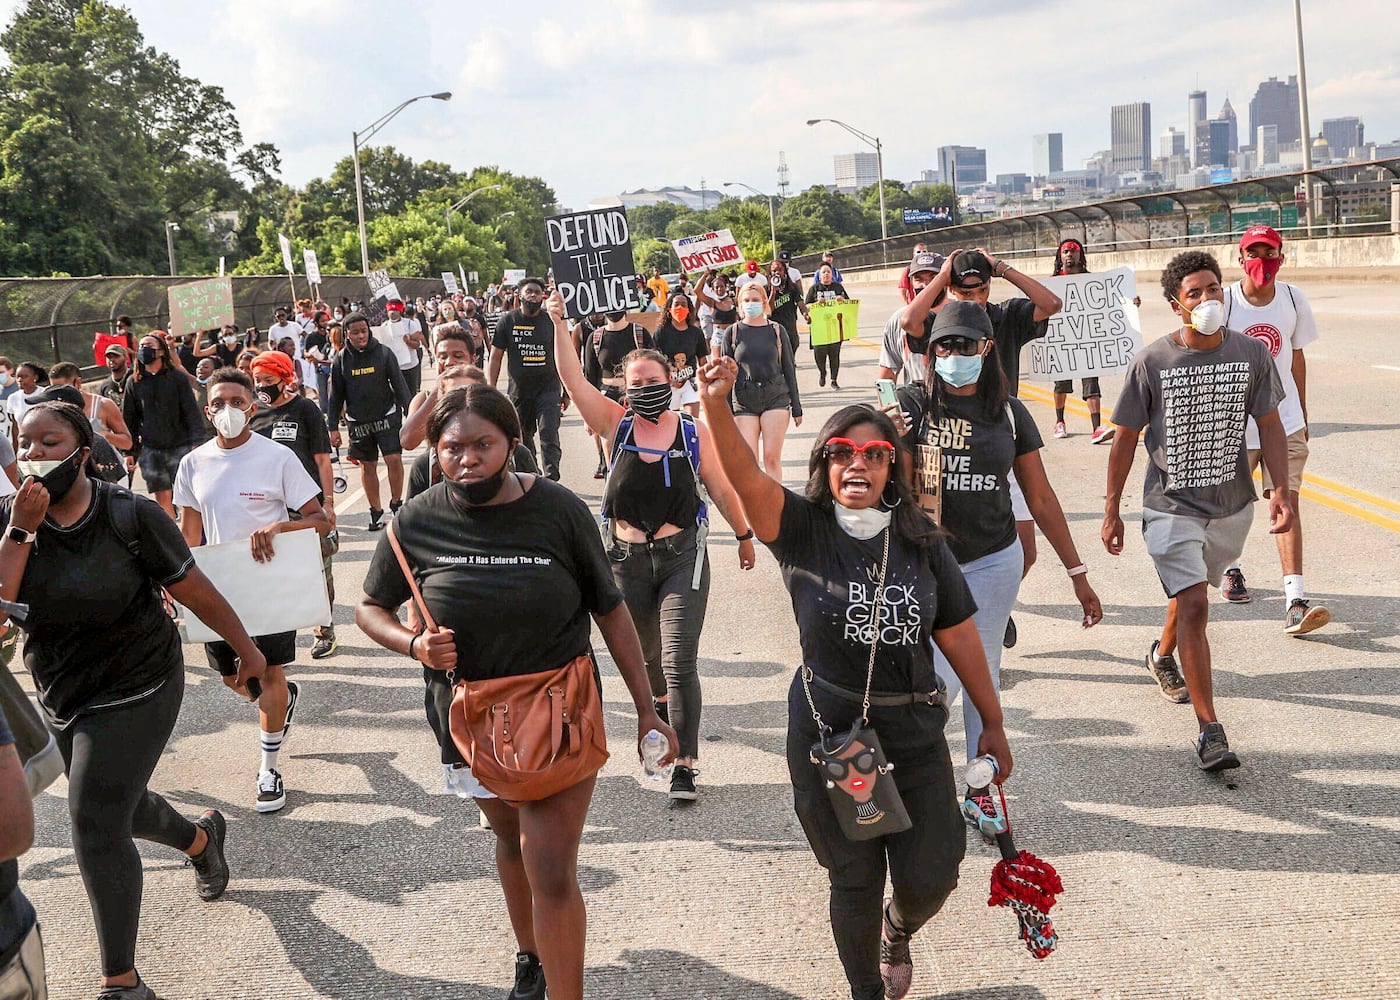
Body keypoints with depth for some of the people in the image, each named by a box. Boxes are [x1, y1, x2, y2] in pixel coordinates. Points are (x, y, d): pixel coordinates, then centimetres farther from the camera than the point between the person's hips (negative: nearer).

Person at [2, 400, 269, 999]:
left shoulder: (131, 516, -17)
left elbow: (193, 589, -8)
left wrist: (247, 650, -1)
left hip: (136, 688, -6)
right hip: (61, 696, 6)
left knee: (95, 821, -13)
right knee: (115, 809, 22)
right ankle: (202, 837, 56)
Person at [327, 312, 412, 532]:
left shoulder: (383, 353, -6)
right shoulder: (341, 360, -1)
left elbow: (399, 384, -2)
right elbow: (336, 395, 6)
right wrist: (333, 427, 4)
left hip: (386, 415, -2)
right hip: (358, 421, 2)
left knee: (394, 460, -10)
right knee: (367, 466, 7)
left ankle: (396, 503, 10)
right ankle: (376, 511, 18)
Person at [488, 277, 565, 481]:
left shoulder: (551, 321, 2)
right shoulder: (507, 322, 1)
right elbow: (495, 358, 3)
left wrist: (566, 392, 6)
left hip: (548, 388, -1)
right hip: (518, 390, 1)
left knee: (549, 436, -13)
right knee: (523, 439, 13)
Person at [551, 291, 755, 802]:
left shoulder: (694, 432, -3)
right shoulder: (615, 425, -2)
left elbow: (721, 490, 8)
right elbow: (573, 379, -14)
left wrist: (745, 536, 15)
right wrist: (559, 323, -24)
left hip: (683, 554, -2)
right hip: (627, 557, 2)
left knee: (679, 663, -10)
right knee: (645, 654, 20)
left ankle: (684, 767, -4)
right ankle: (660, 704, 54)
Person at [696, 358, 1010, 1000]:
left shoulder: (921, 541, -2)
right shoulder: (804, 530, -9)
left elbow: (957, 636, 4)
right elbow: (744, 475, -27)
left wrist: (993, 723, 8)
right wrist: (715, 401, -44)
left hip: (914, 731, 2)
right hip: (827, 731, -2)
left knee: (929, 877, 7)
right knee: (855, 880, 12)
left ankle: (898, 930, 44)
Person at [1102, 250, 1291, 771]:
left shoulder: (1252, 354, -5)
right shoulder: (1152, 361, -12)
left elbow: (1269, 426, 3)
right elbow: (1126, 438, -4)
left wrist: (1281, 490, -8)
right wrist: (1111, 510, -2)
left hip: (1231, 505, 4)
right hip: (1171, 507, -4)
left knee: (1194, 589, 22)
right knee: (1193, 606, -14)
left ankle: (1162, 654, 55)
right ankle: (1210, 730, -11)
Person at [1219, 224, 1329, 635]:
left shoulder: (1294, 299, -2)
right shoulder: (1223, 302, -11)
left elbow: (1296, 357, 10)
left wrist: (1301, 412, 15)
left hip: (1284, 421, 2)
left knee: (1288, 501, -8)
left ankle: (1295, 603, -15)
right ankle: (1231, 568, 43)